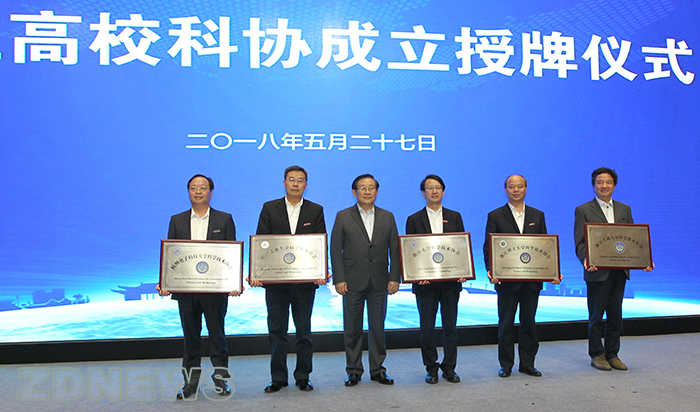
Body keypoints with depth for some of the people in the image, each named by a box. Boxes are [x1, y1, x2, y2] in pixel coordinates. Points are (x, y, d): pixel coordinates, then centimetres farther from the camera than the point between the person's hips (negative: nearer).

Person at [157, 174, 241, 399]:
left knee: (217, 334, 7)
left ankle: (221, 379, 19)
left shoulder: (225, 219, 4)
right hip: (185, 290, 2)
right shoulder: (177, 220, 9)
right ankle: (191, 382, 22)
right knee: (190, 336, 11)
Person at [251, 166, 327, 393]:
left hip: (305, 281, 0)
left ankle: (303, 376, 21)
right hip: (275, 280, 0)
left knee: (304, 331, 9)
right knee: (277, 331, 8)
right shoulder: (270, 208, 5)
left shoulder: (316, 211, 5)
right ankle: (278, 377, 19)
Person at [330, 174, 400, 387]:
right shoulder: (343, 217, 3)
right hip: (352, 282, -1)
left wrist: (394, 277, -1)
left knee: (378, 327, 8)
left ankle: (377, 369, 21)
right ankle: (354, 371, 19)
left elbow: (395, 249, 8)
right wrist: (338, 279, -8)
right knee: (352, 328, 6)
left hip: (379, 282, 2)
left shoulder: (387, 217, 9)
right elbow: (335, 250, -1)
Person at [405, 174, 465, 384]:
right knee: (427, 327, 5)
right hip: (425, 282, -1)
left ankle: (449, 367, 22)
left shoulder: (454, 217, 9)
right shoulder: (414, 220, 4)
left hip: (451, 281, 2)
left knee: (450, 326, 8)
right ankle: (431, 368, 19)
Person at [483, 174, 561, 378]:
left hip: (532, 279, 3)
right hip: (506, 280, -2)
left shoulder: (538, 216, 10)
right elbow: (488, 248, -3)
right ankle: (506, 365, 17)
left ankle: (527, 363, 22)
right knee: (506, 323, 6)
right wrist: (491, 272, -19)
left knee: (529, 322, 10)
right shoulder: (495, 216, 1)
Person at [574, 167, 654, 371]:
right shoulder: (583, 210, 0)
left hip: (619, 271, 4)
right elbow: (580, 242, -6)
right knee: (596, 315, 4)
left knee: (615, 315, 11)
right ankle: (597, 355, 16)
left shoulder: (624, 209, 13)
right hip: (597, 272, -4)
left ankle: (612, 354, 22)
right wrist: (586, 259, -25)